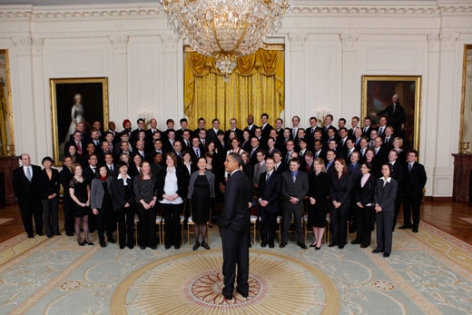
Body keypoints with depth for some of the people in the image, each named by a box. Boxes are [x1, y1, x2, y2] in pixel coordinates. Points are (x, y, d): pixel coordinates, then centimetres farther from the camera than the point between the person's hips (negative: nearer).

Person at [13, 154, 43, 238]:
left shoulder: (37, 169, 1)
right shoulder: (17, 171, 1)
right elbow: (15, 186, 3)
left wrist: (40, 193, -4)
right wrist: (19, 196, -4)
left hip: (36, 196, 0)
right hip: (24, 198, 0)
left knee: (38, 214, 9)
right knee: (26, 216, 8)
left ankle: (39, 231, 22)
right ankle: (30, 232, 20)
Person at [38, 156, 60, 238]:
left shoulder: (55, 172, 5)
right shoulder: (41, 173, 0)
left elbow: (58, 183, 6)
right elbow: (41, 186, -2)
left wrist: (55, 193, -6)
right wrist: (47, 195, -9)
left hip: (55, 195, 2)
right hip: (45, 197, -2)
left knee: (55, 213, 6)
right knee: (47, 214, 2)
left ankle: (55, 230, 15)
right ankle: (48, 232, 10)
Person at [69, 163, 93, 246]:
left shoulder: (85, 179, 5)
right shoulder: (72, 181, -10)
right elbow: (72, 195, -11)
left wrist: (88, 201, -2)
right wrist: (80, 203, -13)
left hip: (86, 204, 5)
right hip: (77, 204, -5)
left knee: (85, 220, 9)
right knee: (78, 221, 7)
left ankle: (86, 238, 16)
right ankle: (79, 239, 19)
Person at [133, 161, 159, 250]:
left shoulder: (153, 178, 8)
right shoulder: (137, 178, 1)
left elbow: (156, 190, 7)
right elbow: (136, 192, -4)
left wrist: (154, 200, -7)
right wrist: (143, 203, -11)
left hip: (152, 204, 2)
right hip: (141, 204, -2)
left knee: (152, 223, 2)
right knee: (143, 223, 3)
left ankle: (152, 242, 11)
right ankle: (142, 242, 16)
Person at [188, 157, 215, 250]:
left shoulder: (210, 175, -1)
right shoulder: (193, 175, 3)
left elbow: (212, 188, 1)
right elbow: (191, 187, 4)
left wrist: (212, 200, -3)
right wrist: (190, 199, -1)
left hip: (206, 200, 0)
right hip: (196, 200, 1)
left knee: (204, 222, 8)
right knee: (196, 222, 6)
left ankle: (204, 241, 21)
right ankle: (197, 241, 17)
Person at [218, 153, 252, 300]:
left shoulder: (233, 179, -21)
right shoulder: (245, 178, 6)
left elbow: (229, 205, -23)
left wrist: (223, 222, -12)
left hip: (232, 224, -8)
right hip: (244, 222, 8)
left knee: (229, 258, 6)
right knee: (243, 256, 14)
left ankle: (228, 291, 18)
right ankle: (243, 288, 25)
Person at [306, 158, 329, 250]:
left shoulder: (325, 176, -5)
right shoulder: (310, 175, 6)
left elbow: (325, 190, -9)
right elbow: (308, 188, 6)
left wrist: (316, 199, -14)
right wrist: (310, 197, -10)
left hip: (321, 202, -4)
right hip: (311, 201, 4)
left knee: (321, 221, 1)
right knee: (313, 221, 7)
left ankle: (319, 241, 7)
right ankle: (316, 240, 19)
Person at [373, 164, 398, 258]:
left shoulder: (393, 182, -7)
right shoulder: (379, 181, 7)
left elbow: (392, 197, -12)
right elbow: (376, 193, 8)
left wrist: (381, 206, -16)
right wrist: (376, 204, -8)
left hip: (388, 209, -4)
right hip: (378, 208, 4)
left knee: (387, 229, 2)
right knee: (379, 228, 10)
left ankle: (387, 249, 11)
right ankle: (380, 247, 22)